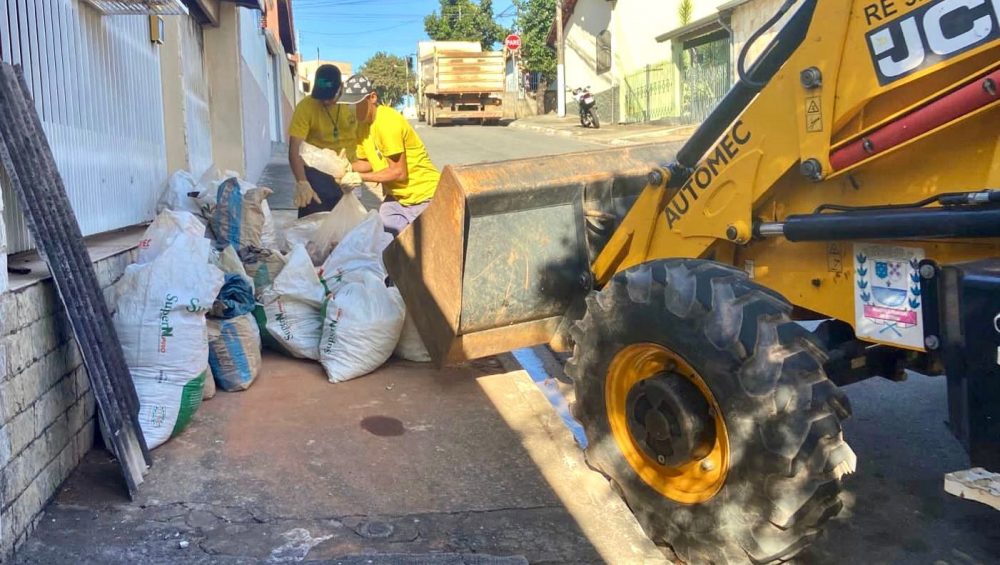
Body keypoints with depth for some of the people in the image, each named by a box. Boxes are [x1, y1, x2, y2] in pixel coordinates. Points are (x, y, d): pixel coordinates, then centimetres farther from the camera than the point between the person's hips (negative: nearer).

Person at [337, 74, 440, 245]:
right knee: (381, 239, 3)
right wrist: (350, 167, -12)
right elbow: (368, 162, 8)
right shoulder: (362, 124, 2)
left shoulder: (388, 122, -24)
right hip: (396, 196, 8)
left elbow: (399, 172, -24)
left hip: (424, 197, -8)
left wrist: (360, 178, -21)